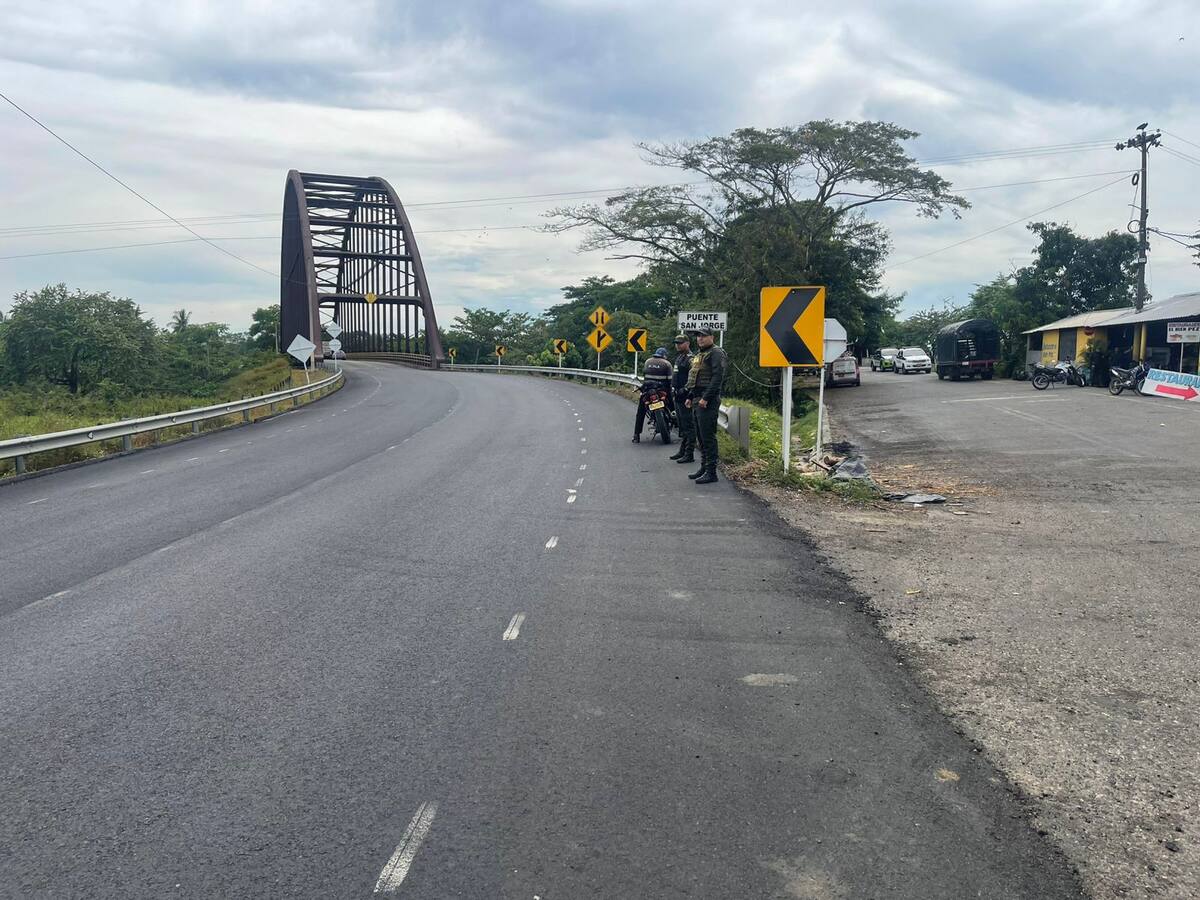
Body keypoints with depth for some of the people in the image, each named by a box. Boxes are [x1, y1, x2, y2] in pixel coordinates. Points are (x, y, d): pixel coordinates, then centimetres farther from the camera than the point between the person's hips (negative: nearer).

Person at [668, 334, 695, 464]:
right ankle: (682, 451, 25)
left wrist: (684, 390, -22)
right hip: (678, 397, 11)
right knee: (682, 426, 16)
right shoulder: (679, 358, 19)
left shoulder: (690, 358, -13)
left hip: (685, 397, -11)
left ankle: (689, 454, -7)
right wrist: (673, 389, 21)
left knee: (688, 426, -8)